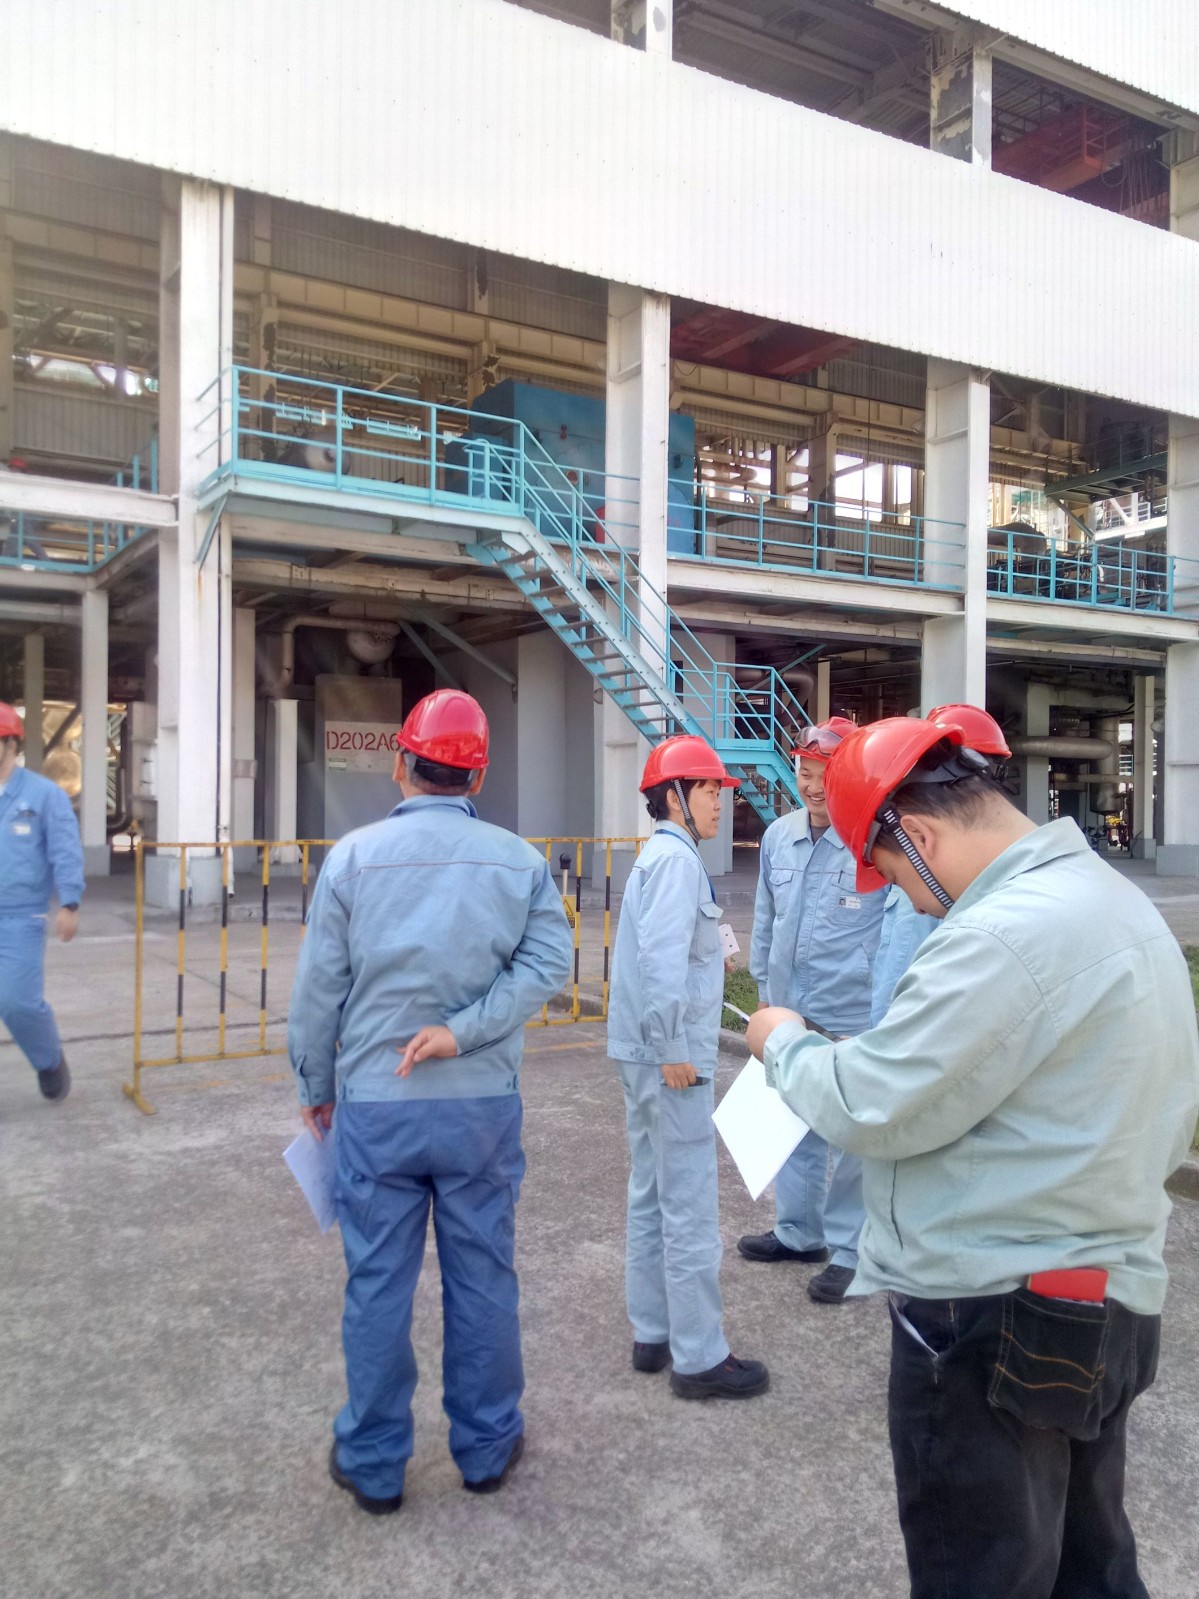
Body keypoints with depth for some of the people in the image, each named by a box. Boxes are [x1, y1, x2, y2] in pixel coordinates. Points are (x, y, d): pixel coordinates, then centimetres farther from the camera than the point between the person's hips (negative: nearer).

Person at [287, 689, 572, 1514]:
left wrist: (317, 1089, 10)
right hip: (483, 1105, 1)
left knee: (378, 1284, 12)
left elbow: (319, 988, -2)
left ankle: (374, 1464, 27)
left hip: (374, 1105, 0)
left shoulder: (354, 857, -6)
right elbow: (548, 962, -12)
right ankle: (487, 1447, 31)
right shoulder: (519, 861, -3)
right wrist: (465, 1031, -14)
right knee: (482, 1277, 14)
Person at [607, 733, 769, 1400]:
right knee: (692, 1208, -1)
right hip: (671, 1058, -10)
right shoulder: (677, 859, -15)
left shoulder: (658, 857, 15)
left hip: (645, 1055, 10)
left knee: (652, 1197, 16)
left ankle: (654, 1334, 28)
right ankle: (700, 1358, 9)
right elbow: (663, 957, -23)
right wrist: (673, 1049, -21)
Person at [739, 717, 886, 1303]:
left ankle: (848, 1249, 23)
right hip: (787, 1013, 6)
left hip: (853, 1020, -6)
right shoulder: (778, 836, 3)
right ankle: (798, 1231, 37)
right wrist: (763, 987, 18)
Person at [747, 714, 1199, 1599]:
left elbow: (871, 1108, -22)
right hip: (1105, 1303, 9)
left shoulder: (1004, 932, -25)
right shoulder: (1117, 899, 7)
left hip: (992, 1319, -9)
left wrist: (785, 1043, -3)